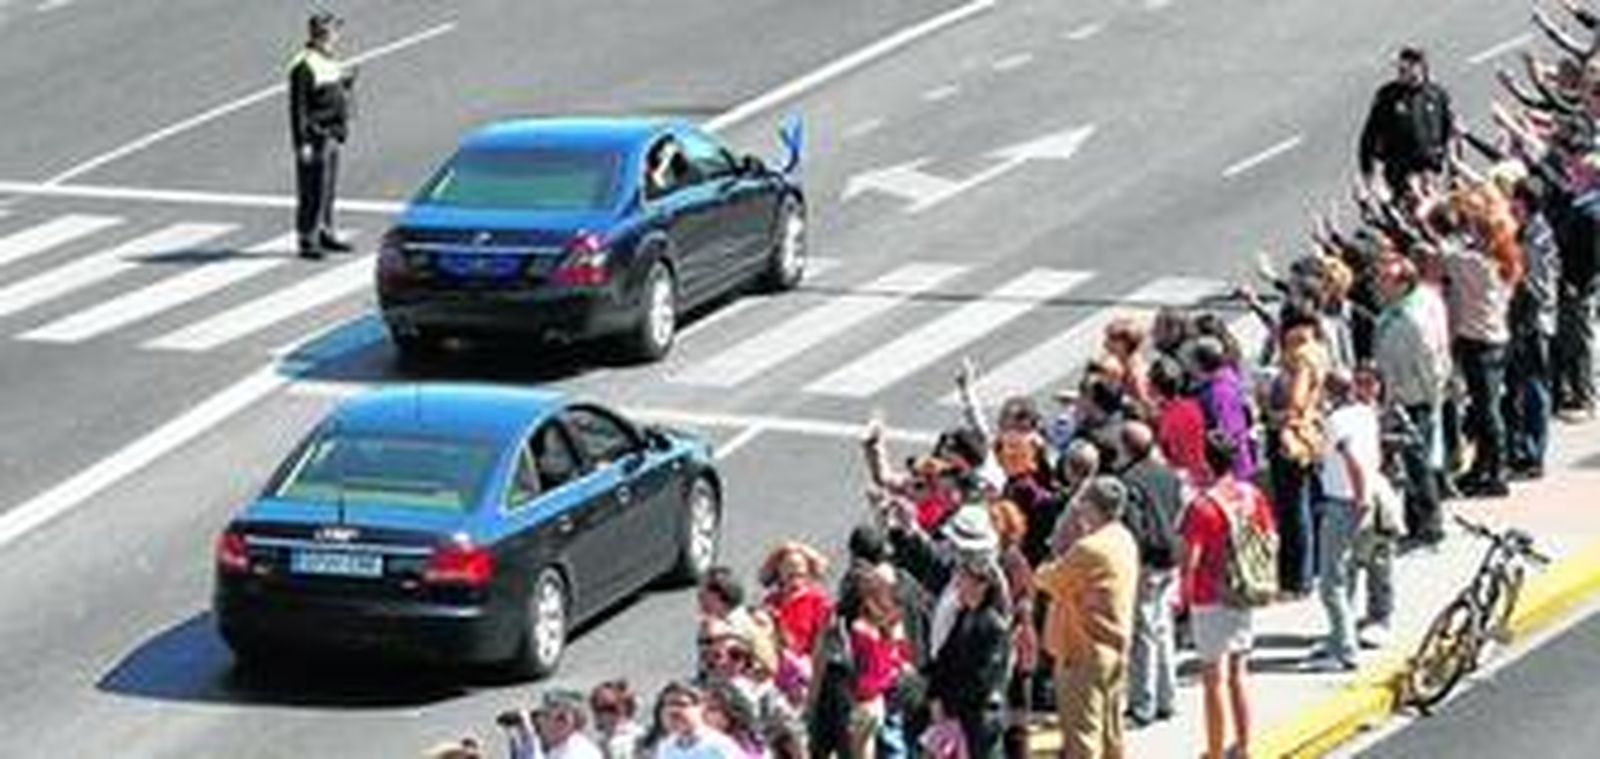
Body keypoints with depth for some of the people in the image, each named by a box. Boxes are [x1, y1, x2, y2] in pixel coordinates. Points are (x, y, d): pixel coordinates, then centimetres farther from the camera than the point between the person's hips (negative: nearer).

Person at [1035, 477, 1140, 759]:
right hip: (1116, 648, 9)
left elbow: (1049, 579, -10)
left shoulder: (1090, 548, -22)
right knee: (1110, 733, 17)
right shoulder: (1125, 541, 7)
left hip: (1085, 653, -9)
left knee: (1081, 734, -5)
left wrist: (1042, 570, 10)